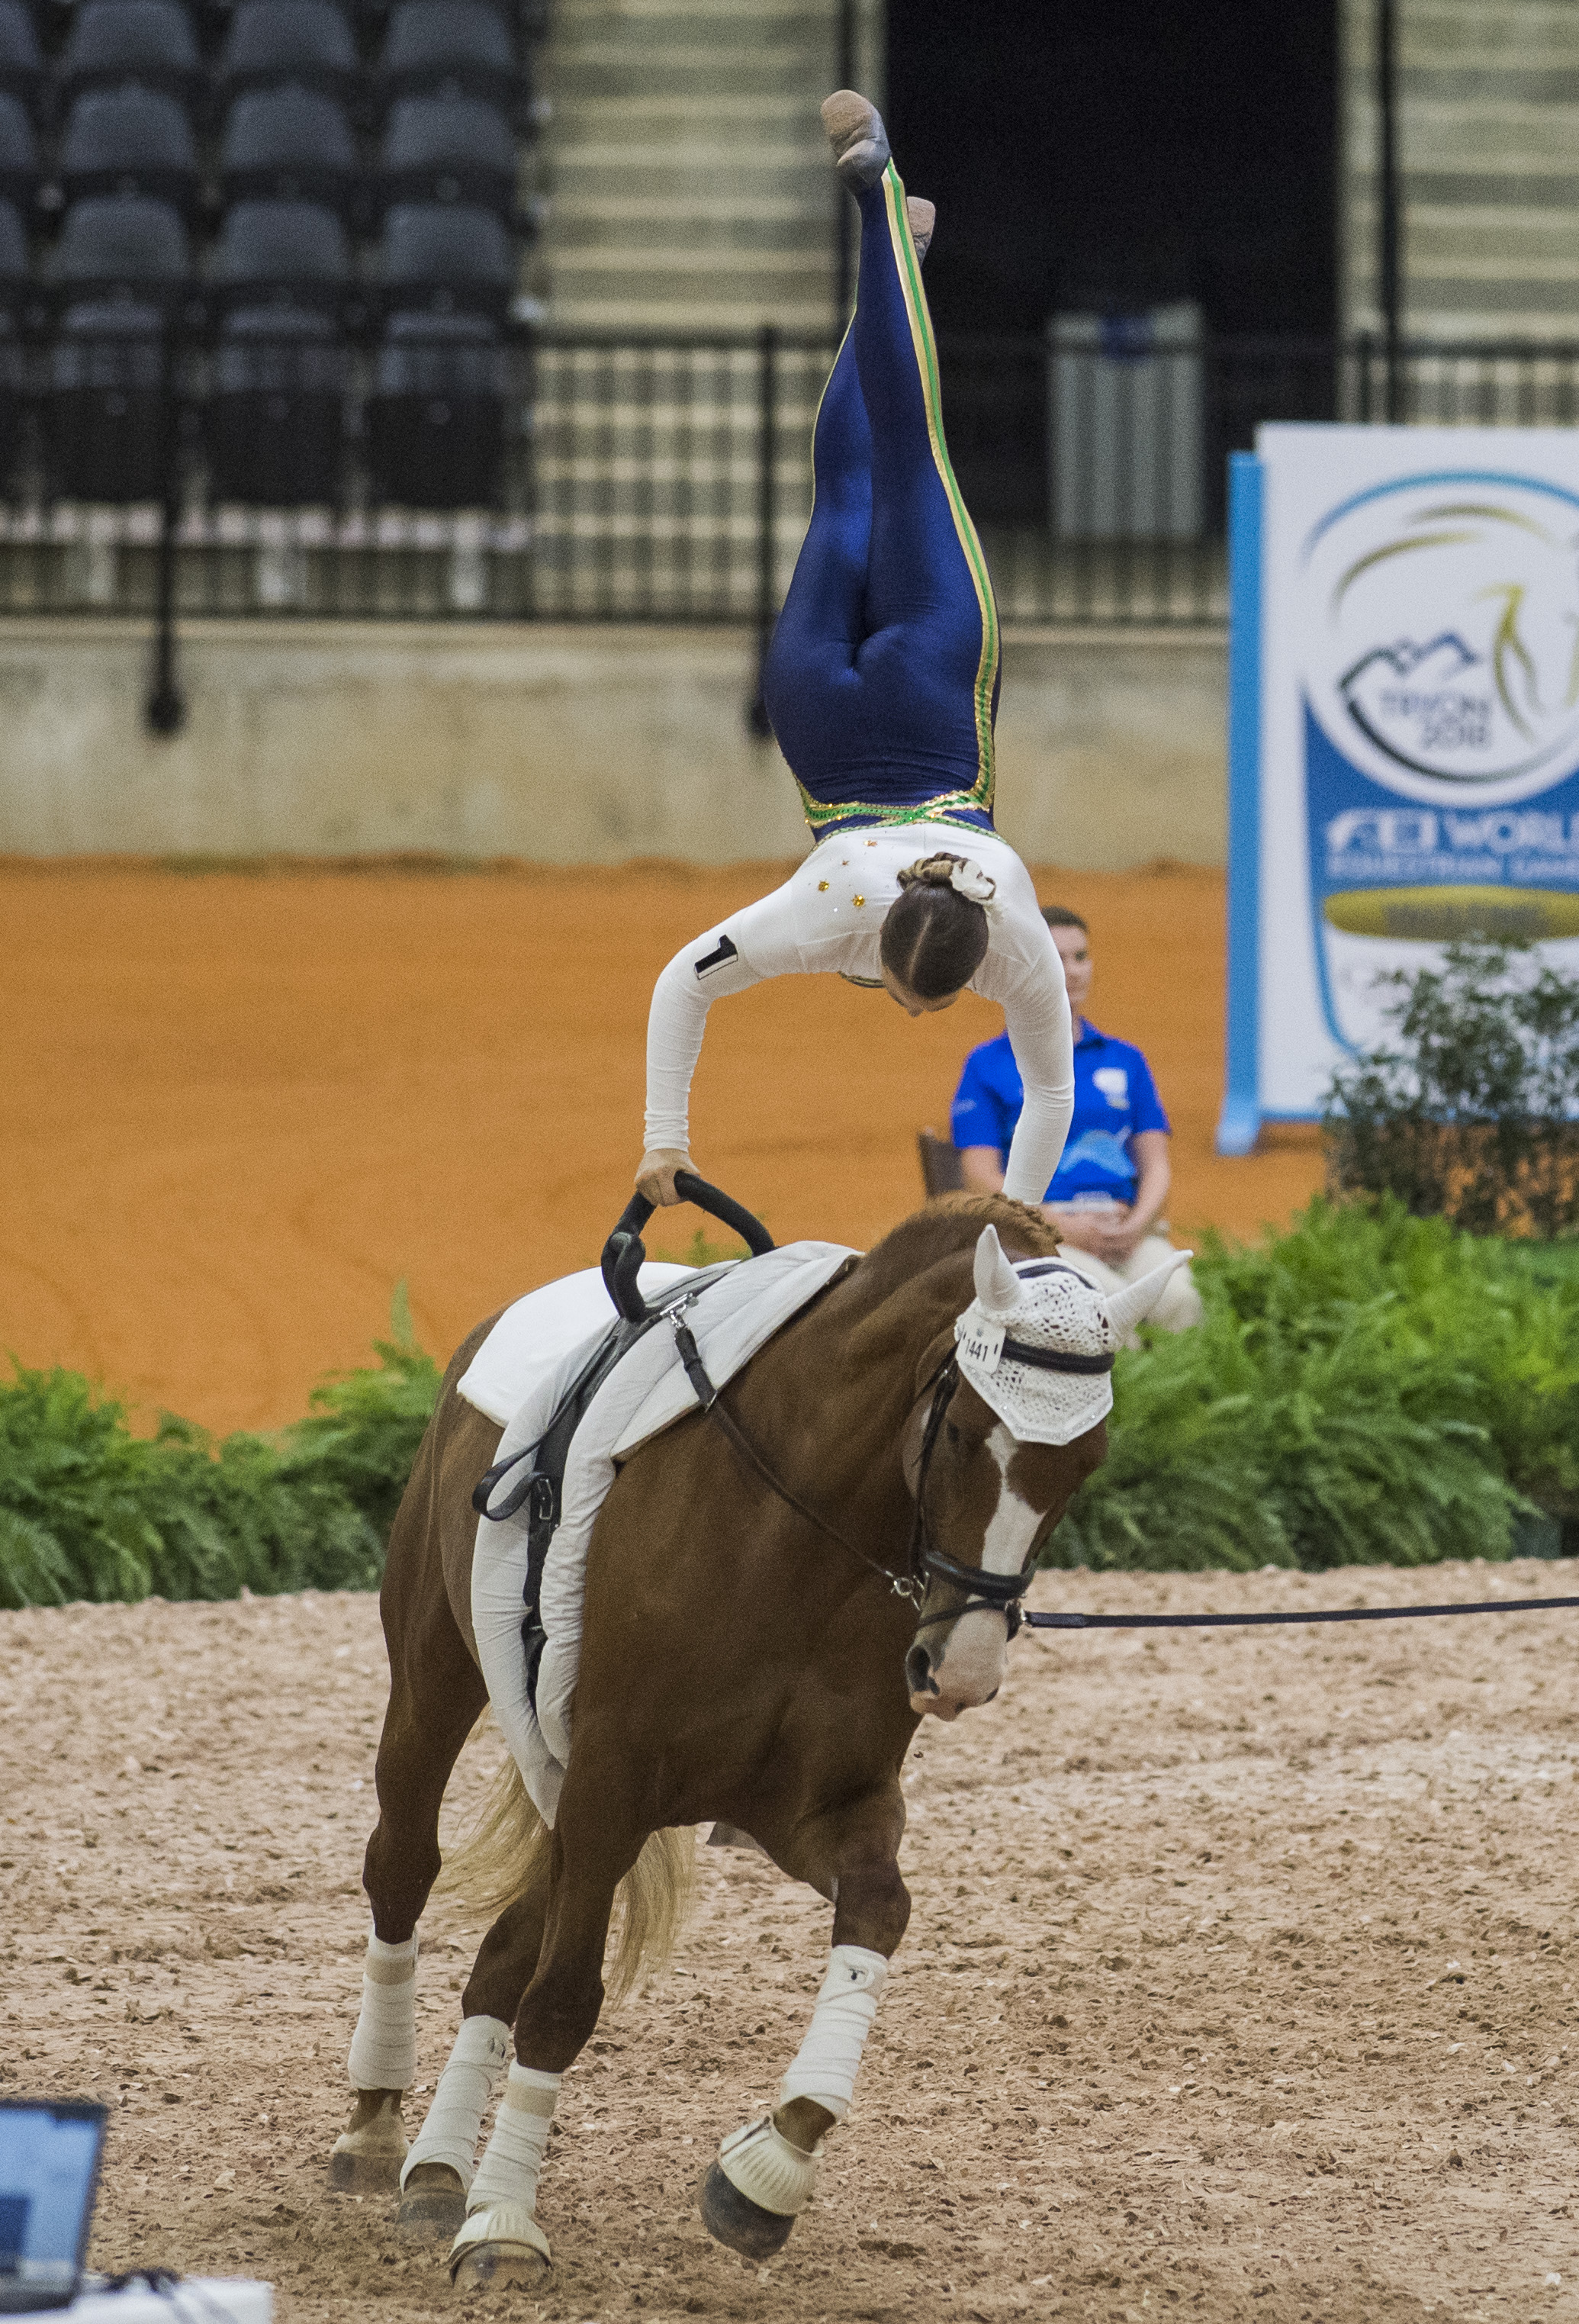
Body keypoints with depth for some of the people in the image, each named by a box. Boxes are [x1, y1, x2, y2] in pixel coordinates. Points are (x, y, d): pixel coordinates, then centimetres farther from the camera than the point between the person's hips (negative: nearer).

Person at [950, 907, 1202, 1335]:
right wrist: (1065, 1227, -12)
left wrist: (1138, 1224, -5)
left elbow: (1155, 1163, 18)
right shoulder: (987, 1065, 12)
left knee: (1176, 1299, -32)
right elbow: (982, 1177, 3)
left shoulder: (1126, 1060, 24)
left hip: (1128, 1229, 3)